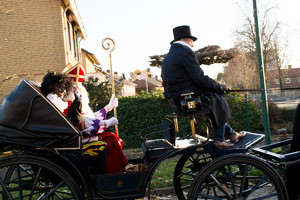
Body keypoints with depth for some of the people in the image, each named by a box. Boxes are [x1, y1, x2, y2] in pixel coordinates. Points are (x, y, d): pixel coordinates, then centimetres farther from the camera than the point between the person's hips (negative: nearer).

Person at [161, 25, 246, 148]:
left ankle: (231, 134, 24)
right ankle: (219, 139, 18)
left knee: (213, 96, 23)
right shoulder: (186, 52, -11)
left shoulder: (167, 57, 18)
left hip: (174, 99, 10)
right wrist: (221, 87, -1)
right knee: (219, 100, 8)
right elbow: (201, 80, -16)